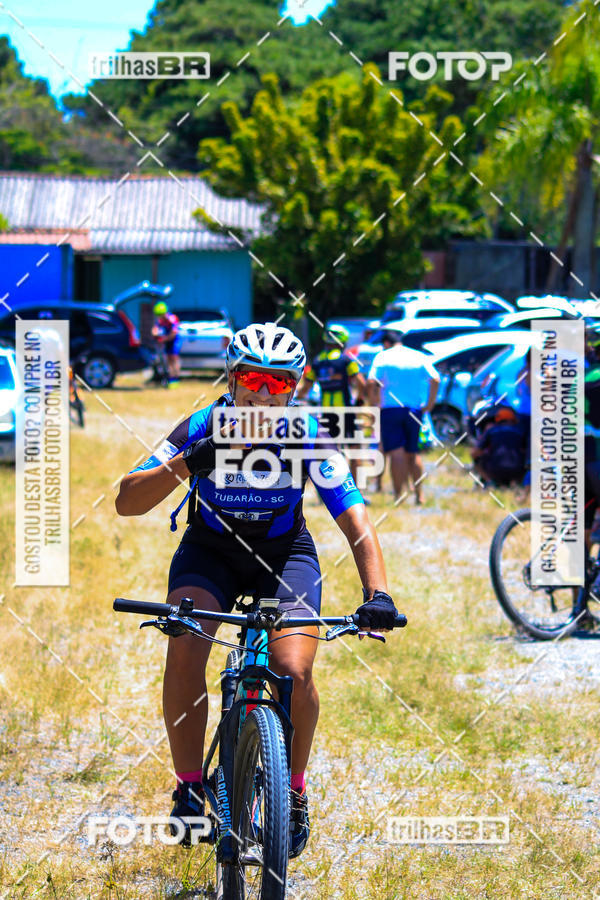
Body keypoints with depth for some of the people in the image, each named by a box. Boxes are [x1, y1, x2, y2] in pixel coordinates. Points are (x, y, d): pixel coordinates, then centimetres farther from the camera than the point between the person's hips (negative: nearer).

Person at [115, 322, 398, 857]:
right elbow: (127, 501, -26)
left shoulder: (309, 440, -23)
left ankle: (294, 793, 3)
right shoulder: (200, 430, -22)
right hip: (210, 549, 0)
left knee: (293, 672, -22)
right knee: (184, 651, -27)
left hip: (284, 554, 0)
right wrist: (185, 465, -43)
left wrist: (377, 594, -41)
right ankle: (189, 789, -11)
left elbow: (356, 521, -25)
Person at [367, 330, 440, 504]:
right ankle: (419, 494, 13)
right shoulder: (419, 357, 9)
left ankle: (399, 494, -11)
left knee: (396, 453, -4)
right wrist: (430, 404, 3)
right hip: (414, 410, 3)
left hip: (390, 409, -3)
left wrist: (374, 405, -1)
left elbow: (371, 382, -11)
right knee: (412, 453, 14)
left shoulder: (382, 357, 2)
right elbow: (435, 380, -3)